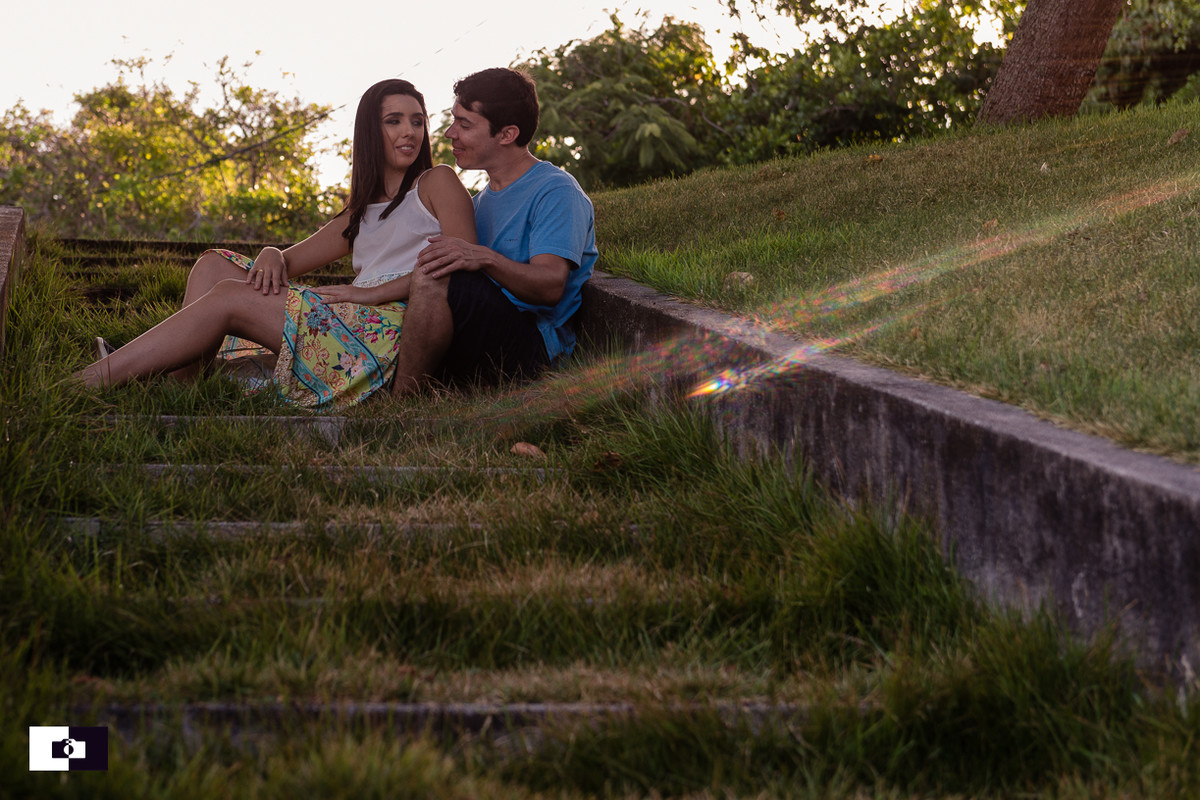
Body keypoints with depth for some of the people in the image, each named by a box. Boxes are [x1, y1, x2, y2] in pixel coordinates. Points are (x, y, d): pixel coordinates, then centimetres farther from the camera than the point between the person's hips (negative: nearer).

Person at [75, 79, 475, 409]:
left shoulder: (437, 183, 10)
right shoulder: (360, 214, 30)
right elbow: (293, 258, 26)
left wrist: (374, 292, -15)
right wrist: (272, 255, -1)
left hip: (396, 328, -7)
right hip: (354, 324, 8)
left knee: (228, 298, -17)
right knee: (215, 265, 0)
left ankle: (94, 379, -22)